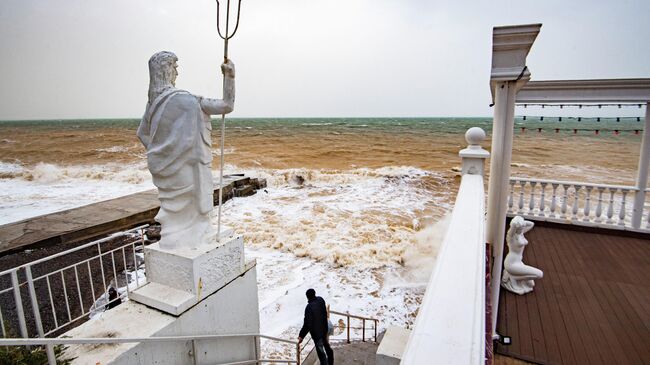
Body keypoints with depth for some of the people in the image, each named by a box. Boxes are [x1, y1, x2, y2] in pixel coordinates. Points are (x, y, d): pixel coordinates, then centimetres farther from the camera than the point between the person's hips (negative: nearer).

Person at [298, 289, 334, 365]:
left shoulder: (309, 307, -31)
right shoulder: (321, 300, -10)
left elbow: (307, 324, -27)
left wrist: (301, 336, -18)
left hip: (316, 332, -8)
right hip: (324, 328, 8)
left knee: (320, 350, 9)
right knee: (326, 345, 27)